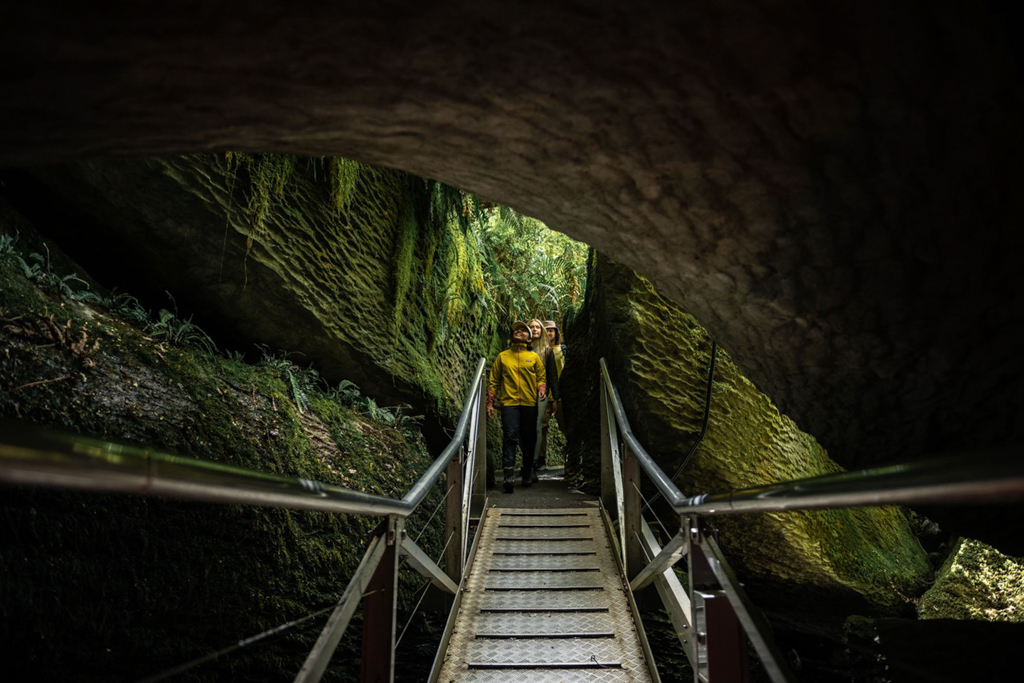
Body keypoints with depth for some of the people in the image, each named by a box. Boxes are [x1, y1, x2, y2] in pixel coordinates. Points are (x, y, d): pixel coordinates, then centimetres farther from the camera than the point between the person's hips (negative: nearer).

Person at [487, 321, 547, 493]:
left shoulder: (534, 357, 13)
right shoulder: (502, 356, 12)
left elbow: (542, 376, 14)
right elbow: (494, 380, 11)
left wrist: (542, 389, -8)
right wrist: (490, 403, 5)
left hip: (529, 403, 1)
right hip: (509, 402, -1)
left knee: (529, 439, 6)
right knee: (510, 437, -13)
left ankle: (527, 475, 18)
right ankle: (508, 475, -17)